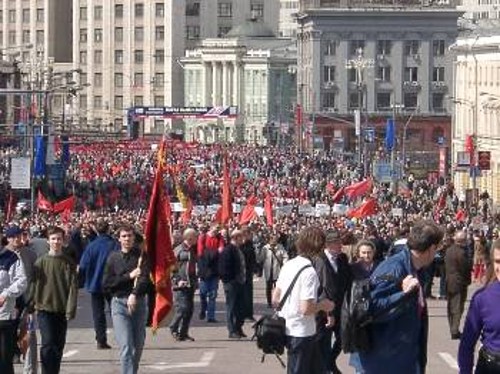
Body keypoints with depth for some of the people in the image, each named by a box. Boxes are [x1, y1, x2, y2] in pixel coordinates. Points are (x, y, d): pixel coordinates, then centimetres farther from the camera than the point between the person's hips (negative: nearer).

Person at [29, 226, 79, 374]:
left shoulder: (69, 263, 2)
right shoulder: (41, 262, 0)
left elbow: (73, 287, -2)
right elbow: (34, 285, 1)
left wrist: (71, 309, -9)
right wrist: (32, 305, -4)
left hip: (61, 310, 2)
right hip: (45, 309, -2)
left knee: (59, 345, 8)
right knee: (48, 343, -12)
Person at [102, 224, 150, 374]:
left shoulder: (141, 255, 3)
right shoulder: (113, 257, 5)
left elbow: (145, 278, -11)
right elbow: (106, 284, -1)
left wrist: (134, 295, -26)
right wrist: (129, 276, -9)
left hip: (138, 302, 1)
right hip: (119, 303, -1)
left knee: (138, 345, 9)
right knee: (126, 345, -12)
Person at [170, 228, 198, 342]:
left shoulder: (194, 249, 14)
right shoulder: (178, 250, -8)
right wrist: (177, 280, -16)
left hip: (191, 285, 7)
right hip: (181, 285, -7)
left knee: (190, 309, 5)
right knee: (183, 308, -13)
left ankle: (183, 333, 13)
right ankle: (174, 329, 5)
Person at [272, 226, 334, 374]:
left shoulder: (288, 265, 5)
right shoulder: (309, 272, -20)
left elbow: (275, 299, 11)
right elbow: (306, 309, -25)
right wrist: (322, 305, -8)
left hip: (287, 328, 8)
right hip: (302, 333, -8)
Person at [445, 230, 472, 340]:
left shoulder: (448, 251, 4)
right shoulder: (461, 252, -19)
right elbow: (466, 268, -17)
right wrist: (467, 280, -1)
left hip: (449, 283, 7)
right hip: (459, 283, -7)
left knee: (450, 307, 15)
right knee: (458, 308, -3)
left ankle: (452, 329, 24)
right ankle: (455, 331, -7)